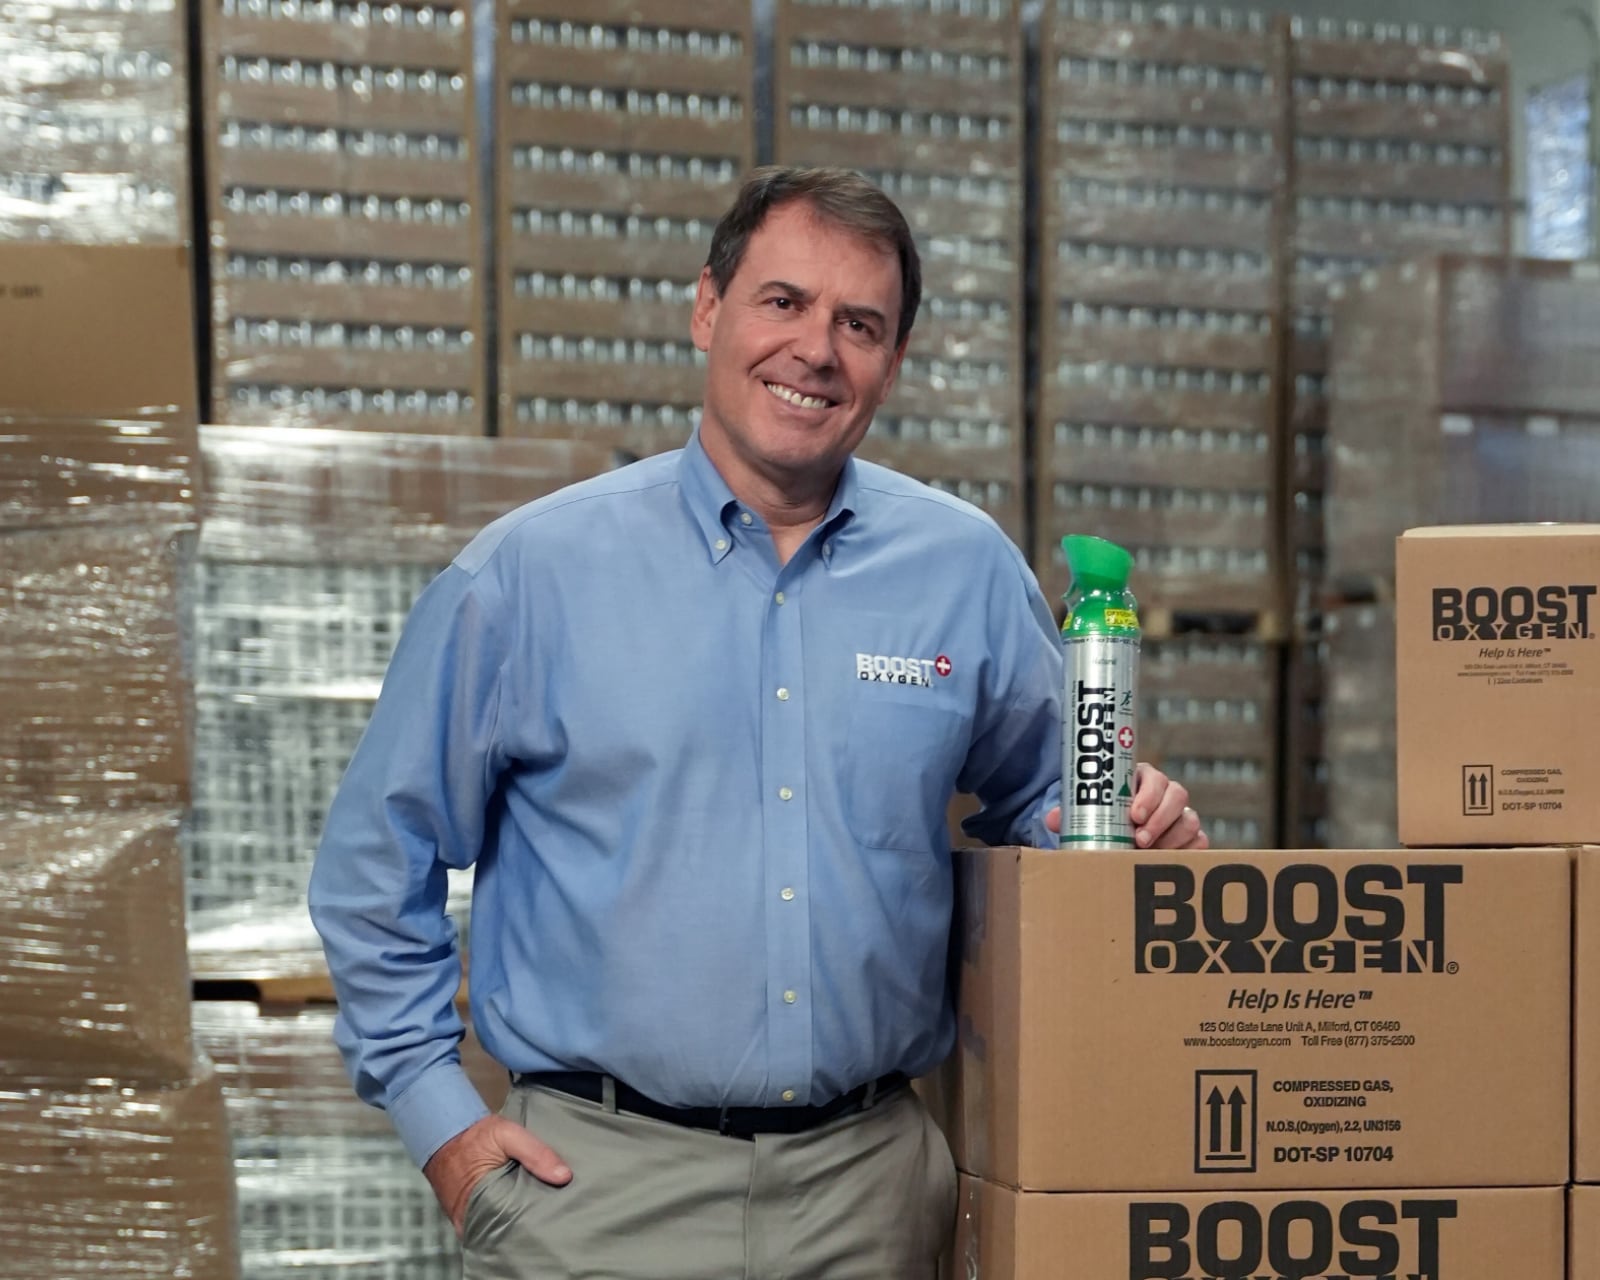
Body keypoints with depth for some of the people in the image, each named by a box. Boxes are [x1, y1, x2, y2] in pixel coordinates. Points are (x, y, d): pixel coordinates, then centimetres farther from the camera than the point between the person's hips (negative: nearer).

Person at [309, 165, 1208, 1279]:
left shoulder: (970, 573, 3)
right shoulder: (532, 572, -2)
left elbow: (1034, 804, 18)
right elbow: (379, 863, 3)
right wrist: (441, 1117, -3)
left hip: (871, 1180, 2)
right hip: (599, 1185, -2)